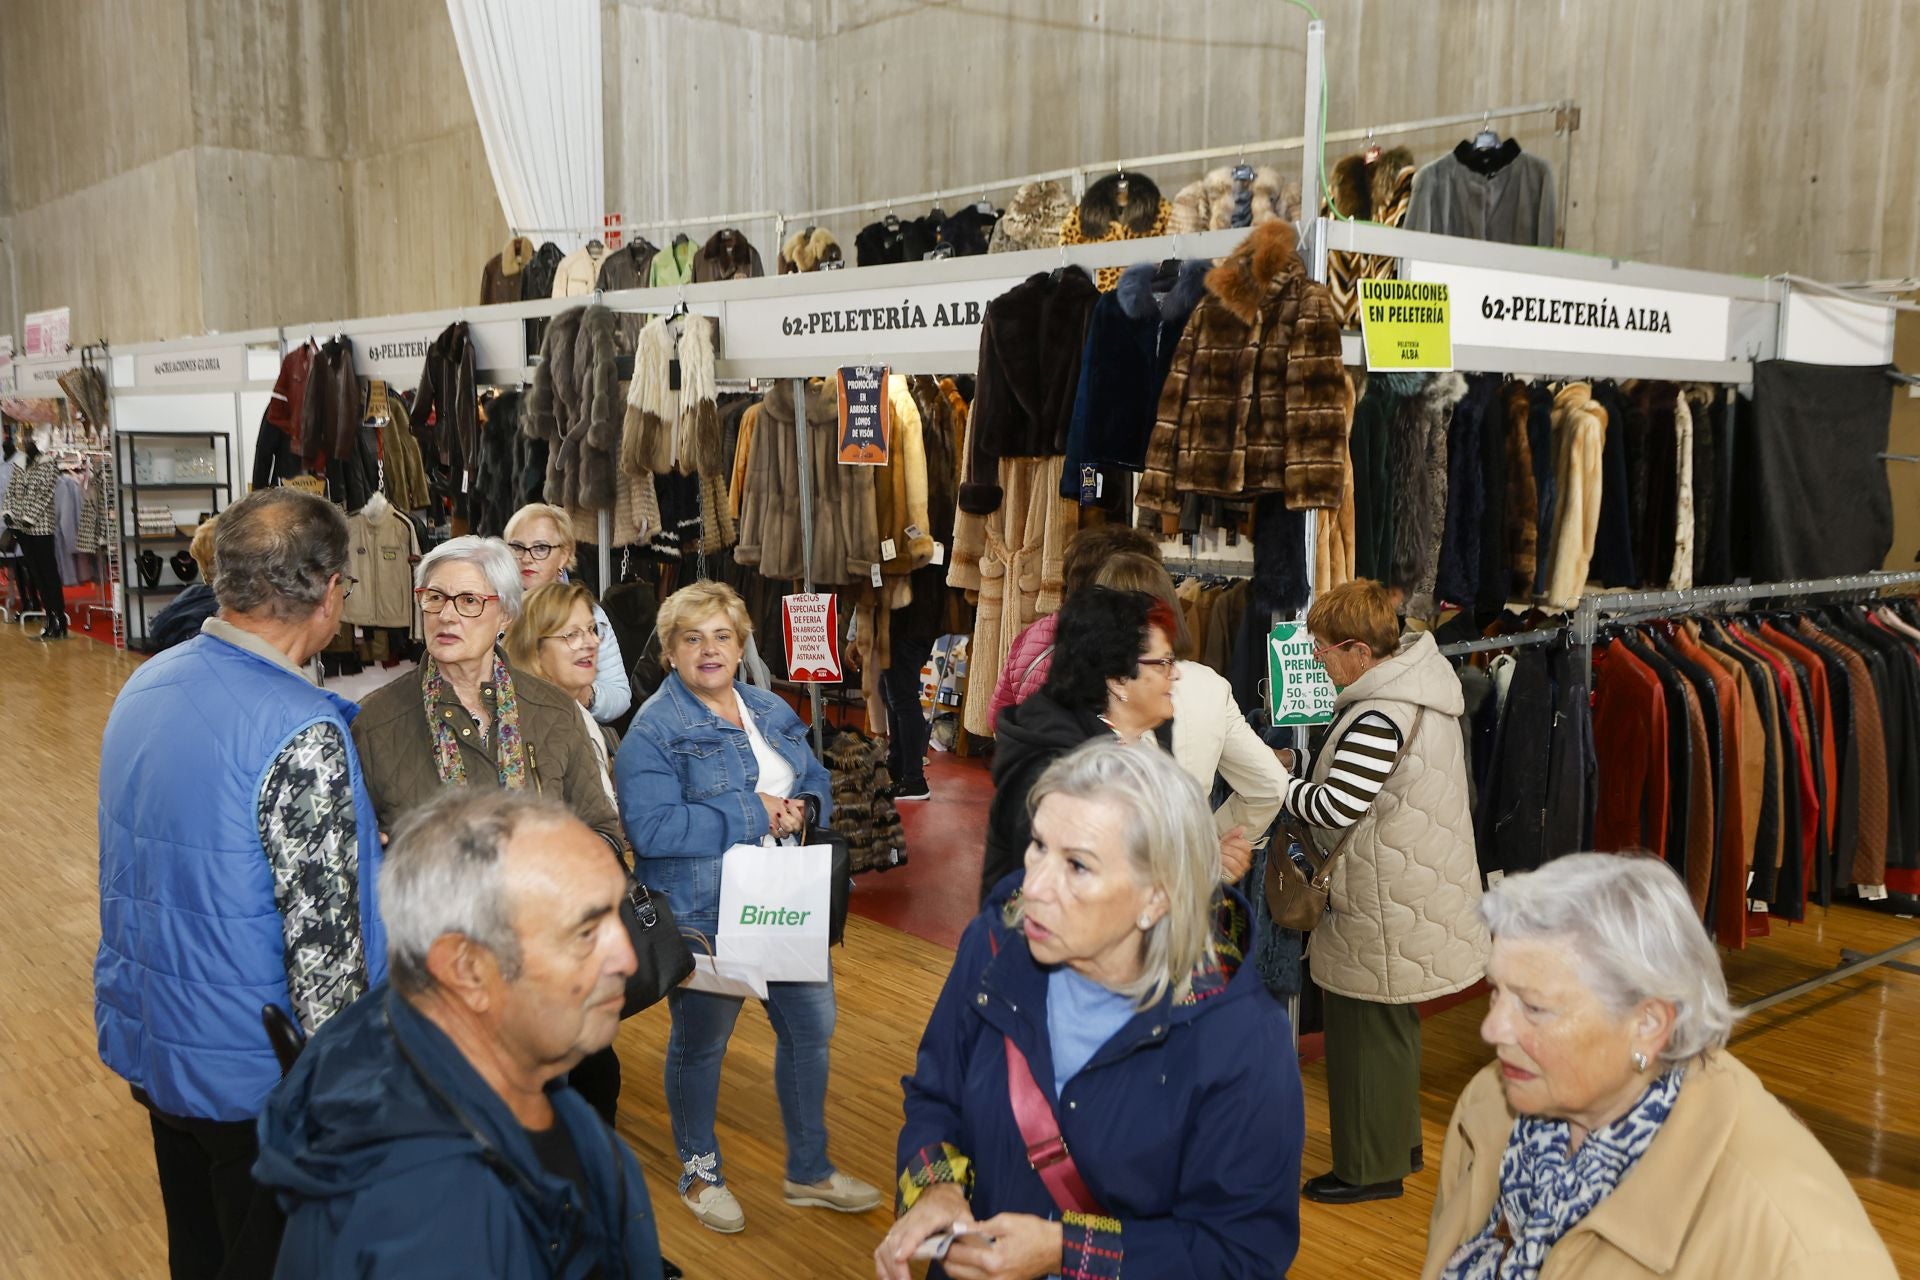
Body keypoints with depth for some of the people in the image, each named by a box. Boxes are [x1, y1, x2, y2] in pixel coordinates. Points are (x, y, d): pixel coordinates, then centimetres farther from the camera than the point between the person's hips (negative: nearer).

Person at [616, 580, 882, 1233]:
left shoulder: (771, 711, 8)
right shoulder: (654, 730, -13)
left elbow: (817, 782, 14)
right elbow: (650, 828, -25)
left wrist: (802, 808, -11)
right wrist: (753, 815, -23)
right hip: (703, 916, -6)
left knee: (812, 1026, 14)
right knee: (699, 1042, 11)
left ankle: (809, 1170, 33)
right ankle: (699, 1173, 34)